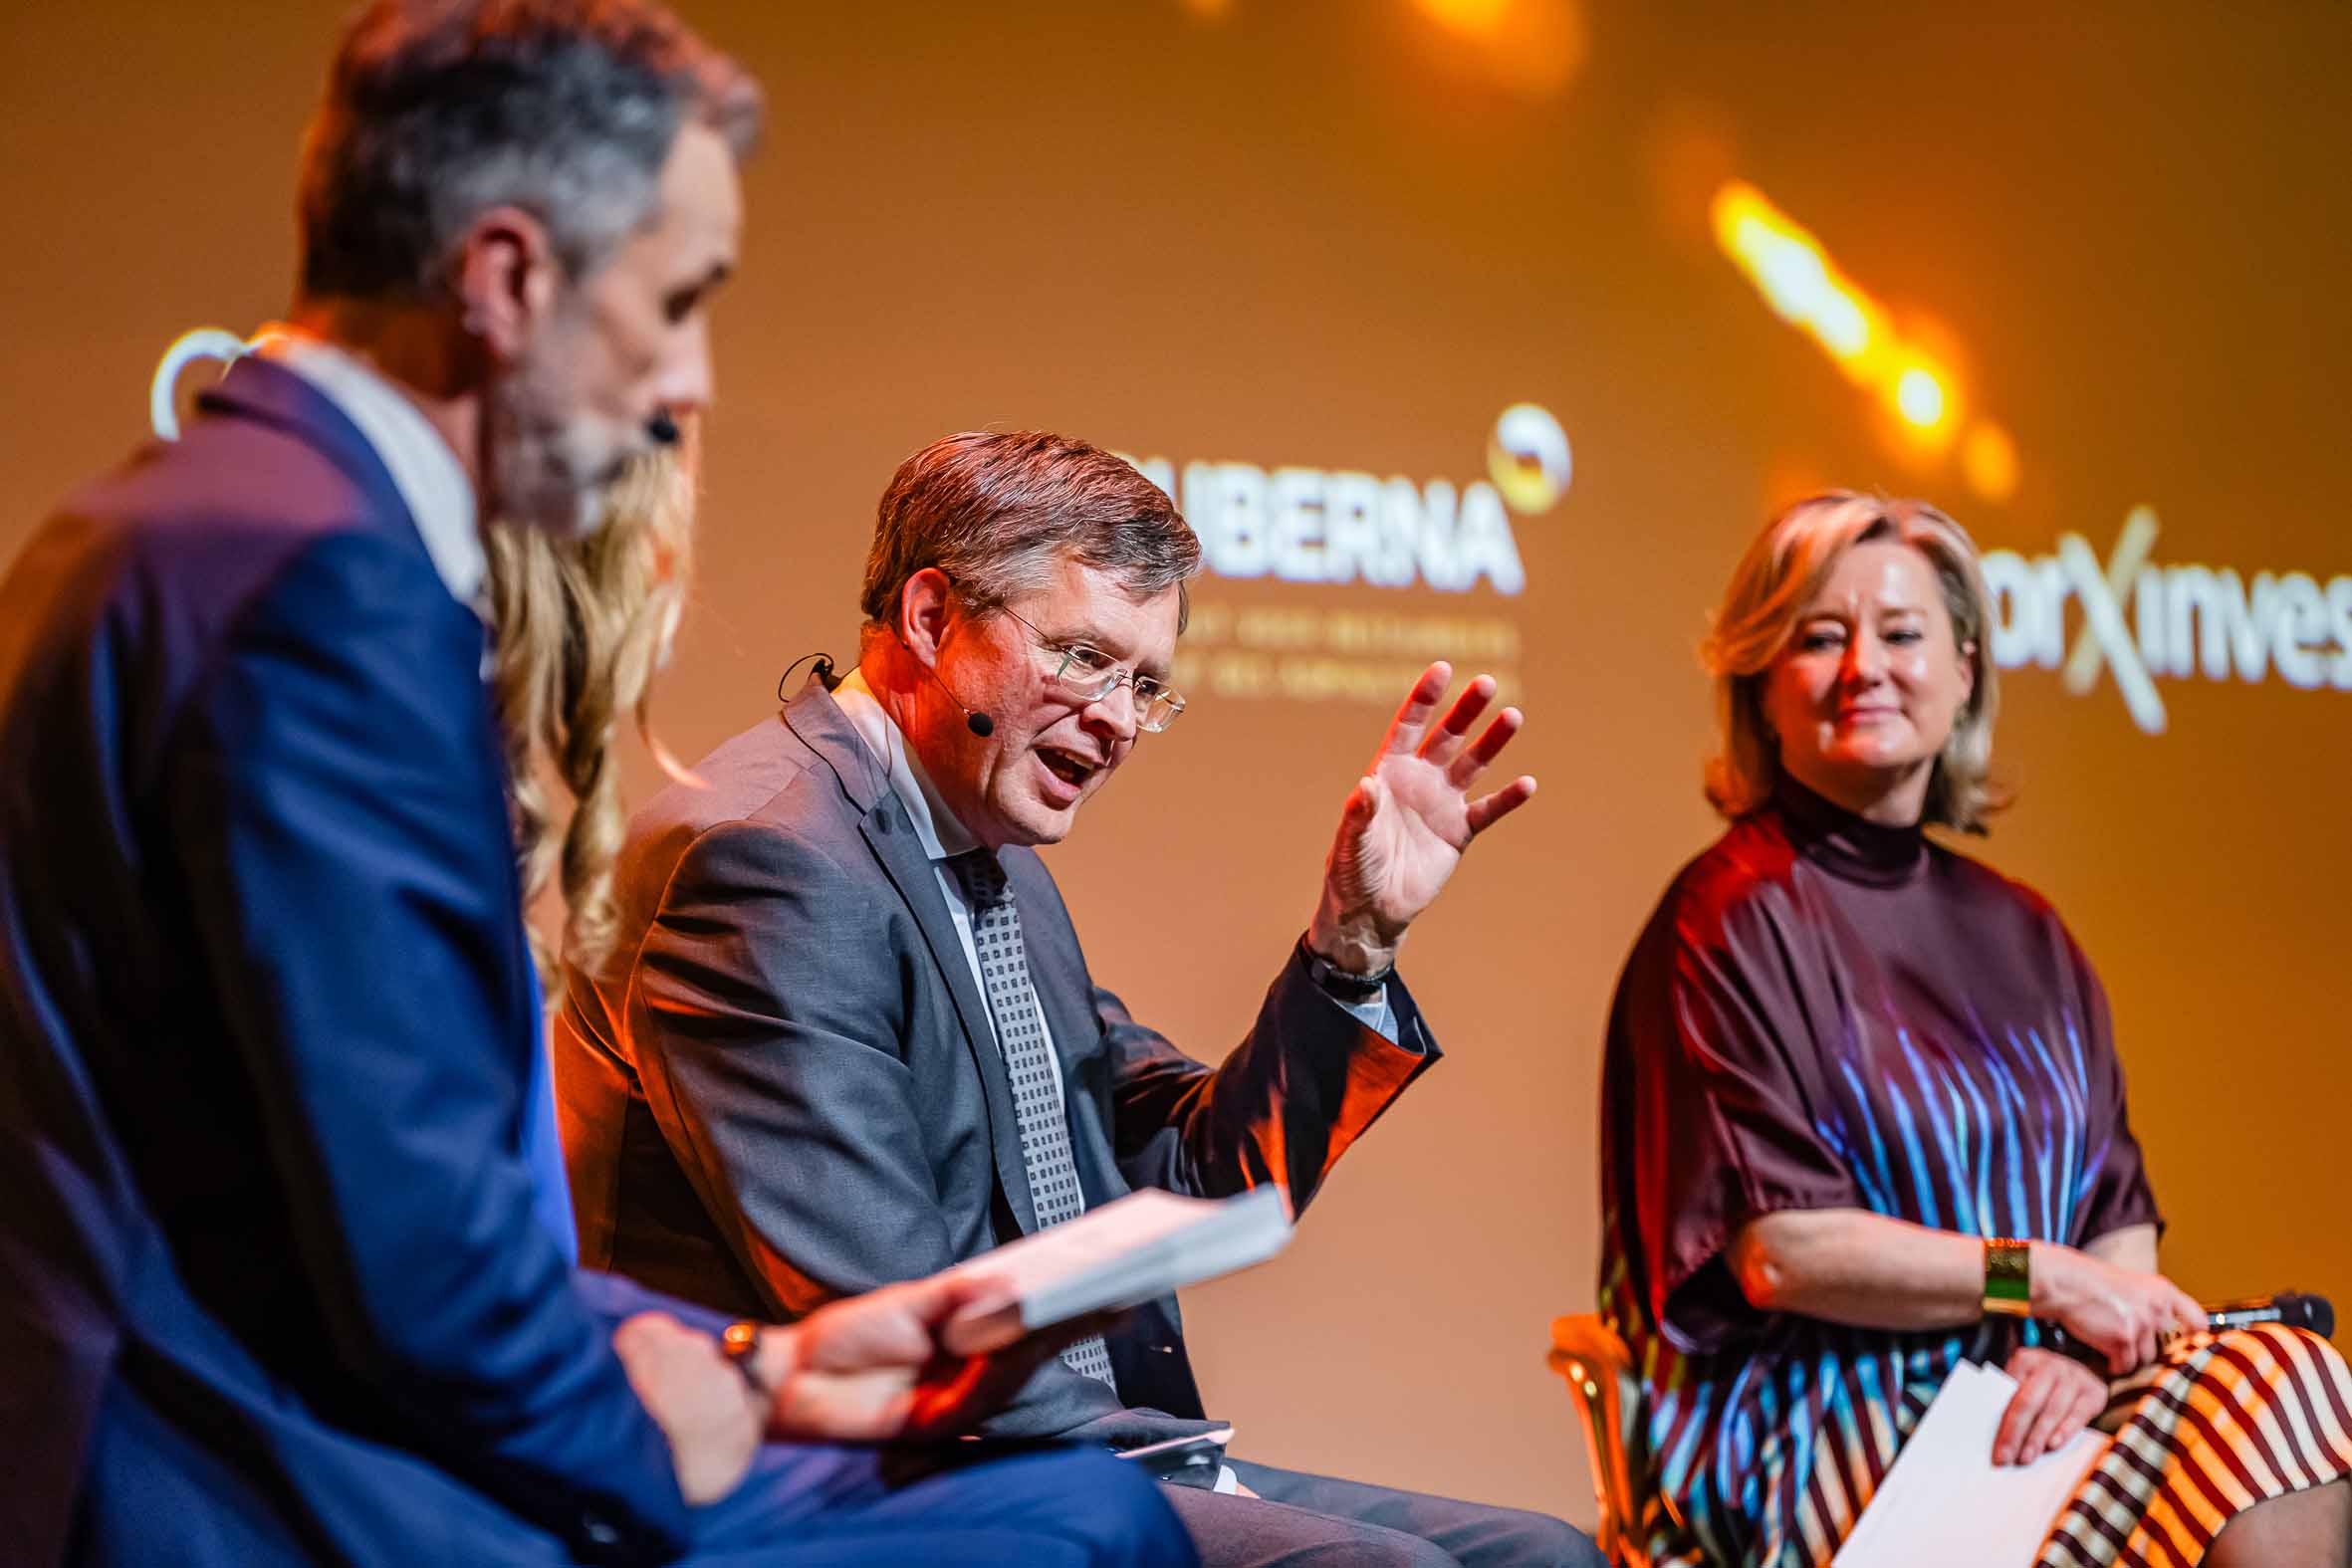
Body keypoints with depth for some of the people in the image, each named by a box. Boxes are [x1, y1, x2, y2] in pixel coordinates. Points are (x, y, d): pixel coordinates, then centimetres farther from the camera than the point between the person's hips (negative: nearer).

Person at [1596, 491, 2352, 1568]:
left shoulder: (2021, 937, 17)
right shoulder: (1733, 920, -4)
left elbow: (2117, 1214, 12)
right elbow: (1776, 1248, -12)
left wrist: (2088, 1348, -9)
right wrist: (2044, 1278, -9)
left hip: (2015, 1403, 6)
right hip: (1811, 1430, -6)